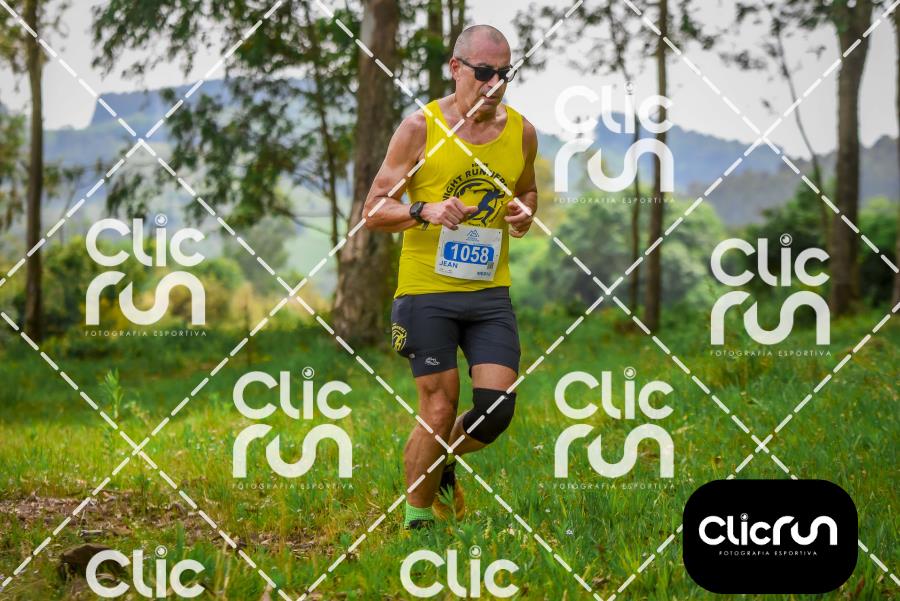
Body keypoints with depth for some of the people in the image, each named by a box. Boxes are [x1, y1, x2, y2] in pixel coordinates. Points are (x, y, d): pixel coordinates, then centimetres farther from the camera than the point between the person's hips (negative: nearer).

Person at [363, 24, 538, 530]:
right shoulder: (420, 128, -6)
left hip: (490, 293, 4)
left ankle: (446, 467, 26)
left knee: (497, 408, -6)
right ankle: (416, 518, 15)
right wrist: (426, 212, -21)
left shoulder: (522, 132, 6)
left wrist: (525, 213, 2)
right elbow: (374, 211, -3)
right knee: (439, 411, -4)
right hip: (427, 291, -4)